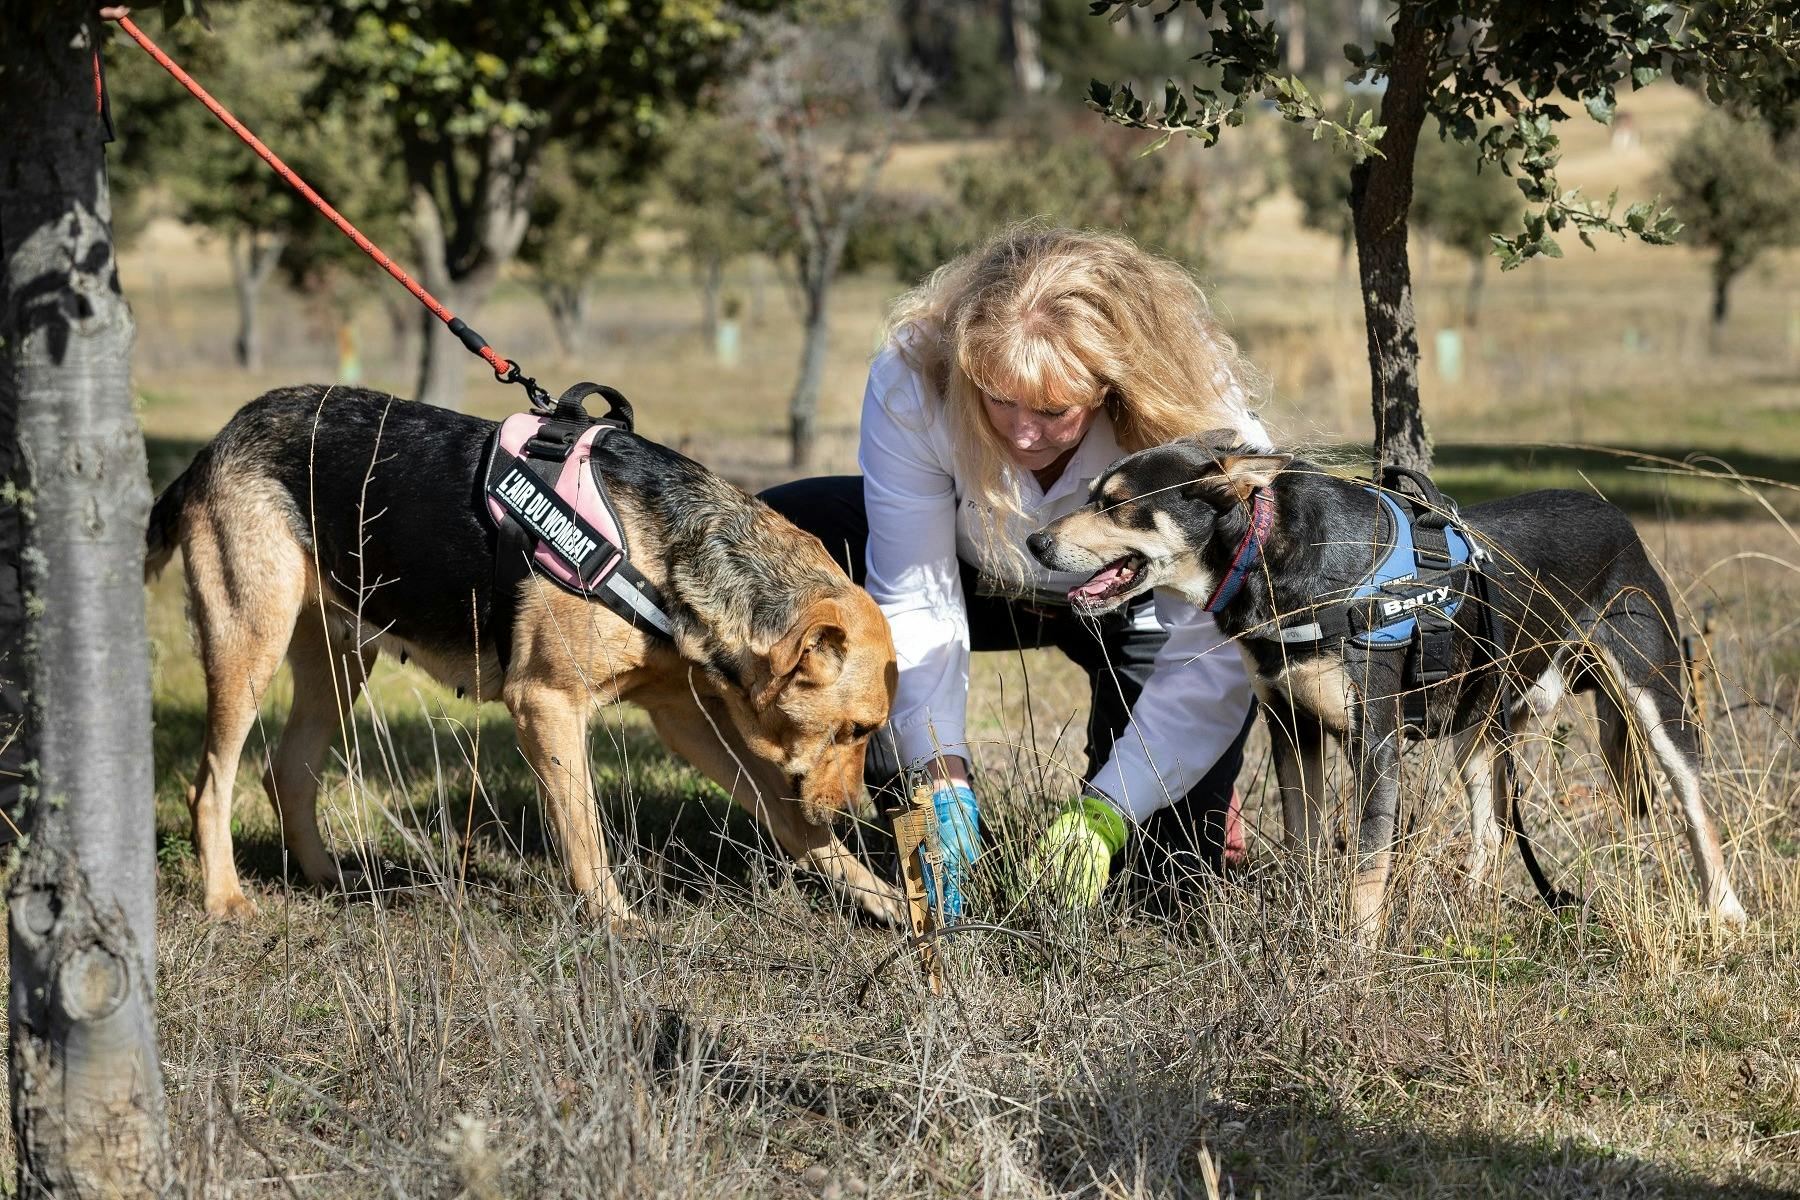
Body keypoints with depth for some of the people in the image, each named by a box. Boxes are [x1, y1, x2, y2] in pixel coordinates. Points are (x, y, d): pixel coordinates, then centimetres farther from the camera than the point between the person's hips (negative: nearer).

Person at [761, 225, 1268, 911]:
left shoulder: (1203, 423, -37)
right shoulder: (911, 377, -34)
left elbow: (1213, 659, -33)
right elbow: (915, 600, -27)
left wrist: (1102, 817, -41)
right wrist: (942, 785, -37)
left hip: (1135, 610, -2)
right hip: (983, 578, 2)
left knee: (1172, 866, -18)